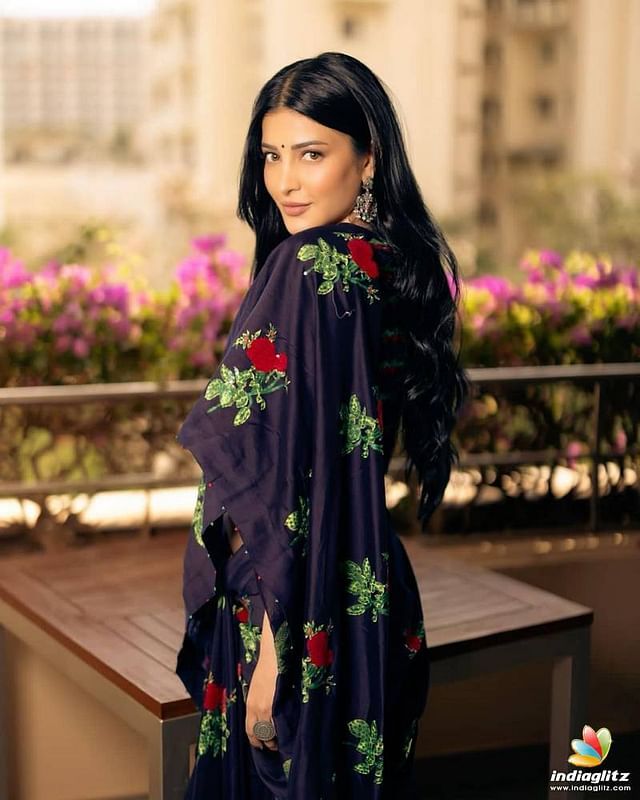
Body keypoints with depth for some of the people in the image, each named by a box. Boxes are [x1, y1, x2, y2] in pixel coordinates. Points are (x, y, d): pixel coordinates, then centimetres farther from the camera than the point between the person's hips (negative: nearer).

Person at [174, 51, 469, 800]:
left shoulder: (306, 268, -19)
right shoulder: (396, 262, 5)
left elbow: (294, 478, -22)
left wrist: (270, 651, -20)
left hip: (297, 611, -9)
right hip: (369, 593, 9)